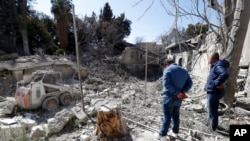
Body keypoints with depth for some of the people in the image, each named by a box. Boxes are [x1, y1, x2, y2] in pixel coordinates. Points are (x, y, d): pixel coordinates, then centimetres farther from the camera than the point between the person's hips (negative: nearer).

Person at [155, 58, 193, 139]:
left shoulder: (167, 70, -9)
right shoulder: (184, 71, 11)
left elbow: (166, 84, -21)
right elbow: (190, 83, 7)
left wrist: (177, 92, -17)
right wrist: (182, 91, -5)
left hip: (169, 97, -6)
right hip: (178, 98, 6)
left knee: (167, 116, 2)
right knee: (176, 115, 19)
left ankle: (162, 134, 14)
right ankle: (175, 132, 33)